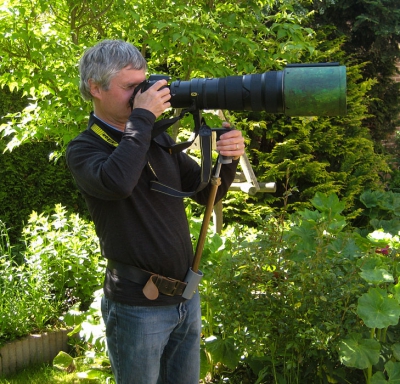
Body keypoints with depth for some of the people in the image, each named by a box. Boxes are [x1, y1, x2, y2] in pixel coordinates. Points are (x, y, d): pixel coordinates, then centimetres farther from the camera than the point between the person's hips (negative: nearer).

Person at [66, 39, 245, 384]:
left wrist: (228, 159, -10)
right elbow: (117, 183, -32)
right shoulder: (83, 149, -9)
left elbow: (207, 193, 10)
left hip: (186, 296, 6)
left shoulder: (159, 139, 9)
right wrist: (142, 117, -23)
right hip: (138, 307, -6)